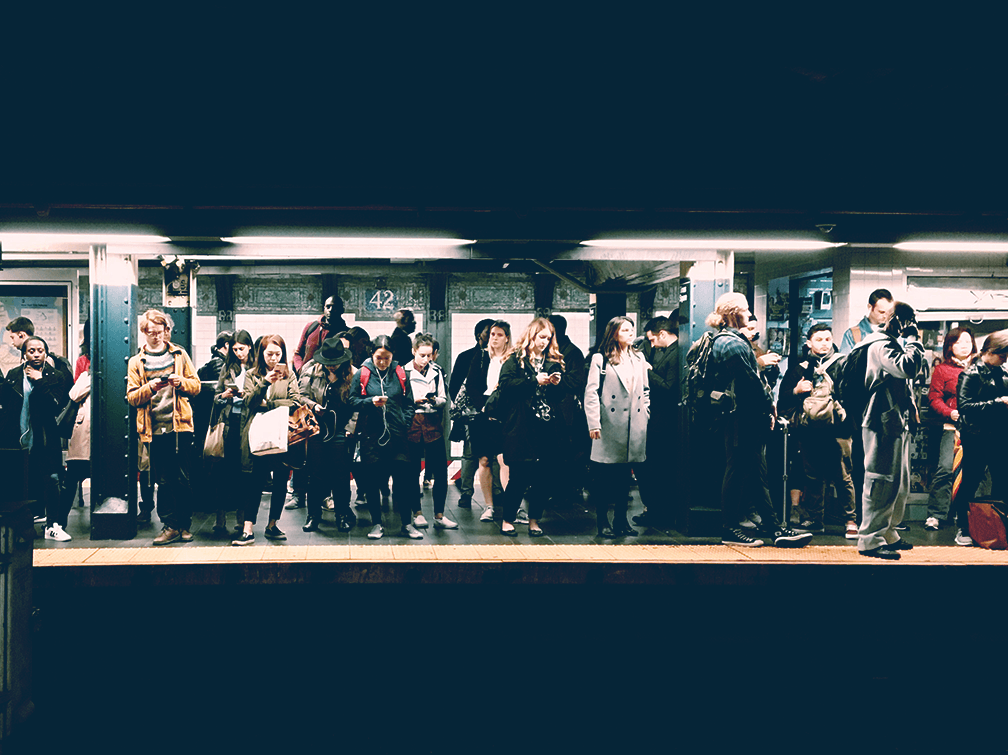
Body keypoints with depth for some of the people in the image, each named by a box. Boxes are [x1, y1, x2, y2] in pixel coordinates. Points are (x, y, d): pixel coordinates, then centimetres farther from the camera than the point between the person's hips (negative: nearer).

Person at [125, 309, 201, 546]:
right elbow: (131, 397, 5)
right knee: (163, 481, 3)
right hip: (154, 429, 1)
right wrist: (149, 388, -14)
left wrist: (182, 382, -10)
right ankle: (171, 526, 9)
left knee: (182, 478, 0)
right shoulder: (136, 362, 11)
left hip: (180, 424, -1)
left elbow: (196, 385, 10)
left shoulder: (179, 355, 11)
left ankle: (184, 525, 11)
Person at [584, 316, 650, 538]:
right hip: (609, 426, -5)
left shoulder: (638, 359, 16)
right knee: (605, 476, -1)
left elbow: (645, 391, 20)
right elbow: (591, 393, -7)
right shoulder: (600, 359, -1)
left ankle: (621, 520, 19)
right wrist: (593, 424, -14)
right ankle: (603, 522, 7)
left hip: (634, 428, 5)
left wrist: (645, 416, 9)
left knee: (625, 475, 10)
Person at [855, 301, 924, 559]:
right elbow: (908, 367, -26)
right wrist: (913, 339, -13)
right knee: (883, 482, -10)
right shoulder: (881, 344, -12)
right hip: (883, 423, -11)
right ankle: (870, 539, -6)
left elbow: (907, 371, 29)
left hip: (897, 423, 11)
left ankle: (888, 533, 25)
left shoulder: (892, 343, 22)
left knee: (899, 483, 16)